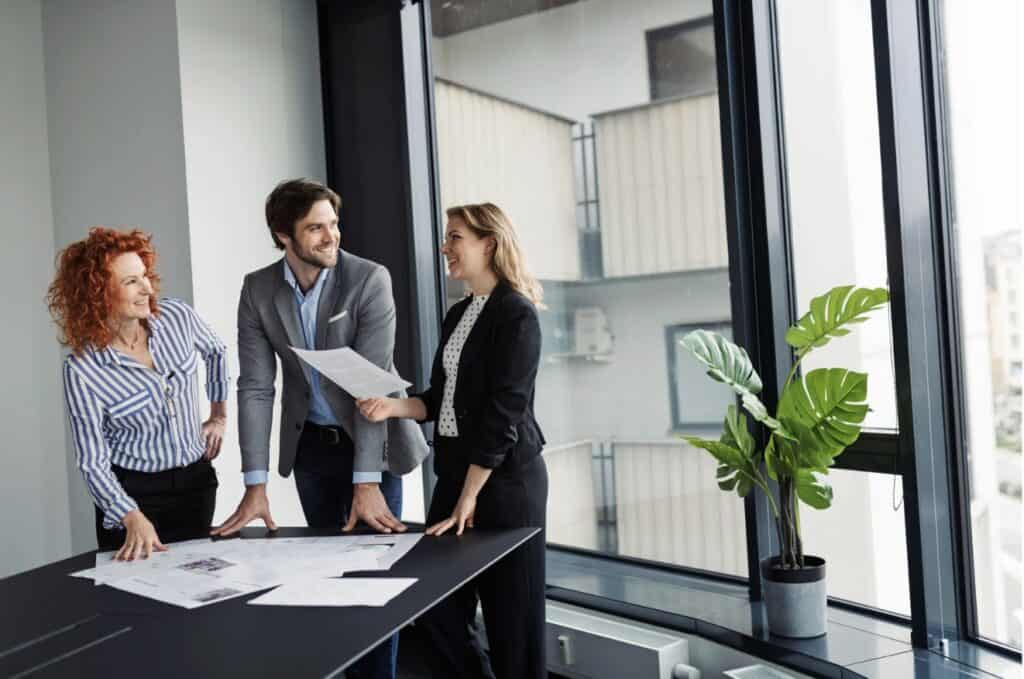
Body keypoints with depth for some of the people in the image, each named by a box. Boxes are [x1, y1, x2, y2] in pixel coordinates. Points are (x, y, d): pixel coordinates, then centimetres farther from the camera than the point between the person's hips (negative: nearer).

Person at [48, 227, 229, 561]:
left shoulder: (177, 317, -10)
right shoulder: (81, 371, -19)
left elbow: (216, 351, 13)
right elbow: (93, 462, -15)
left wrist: (219, 415, 14)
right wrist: (133, 519, -28)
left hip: (196, 481, 3)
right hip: (132, 491, -3)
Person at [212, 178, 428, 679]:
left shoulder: (370, 279, -19)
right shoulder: (258, 290, -8)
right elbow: (255, 387, -10)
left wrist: (366, 482, -28)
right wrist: (255, 484, -16)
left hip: (370, 438, -3)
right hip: (310, 444, 3)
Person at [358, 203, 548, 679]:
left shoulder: (516, 314, -11)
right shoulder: (457, 315, 13)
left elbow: (503, 413, -16)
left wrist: (469, 497, -15)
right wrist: (393, 406, -3)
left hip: (504, 477, -8)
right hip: (453, 471, 8)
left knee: (509, 614, 4)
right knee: (437, 605, 10)